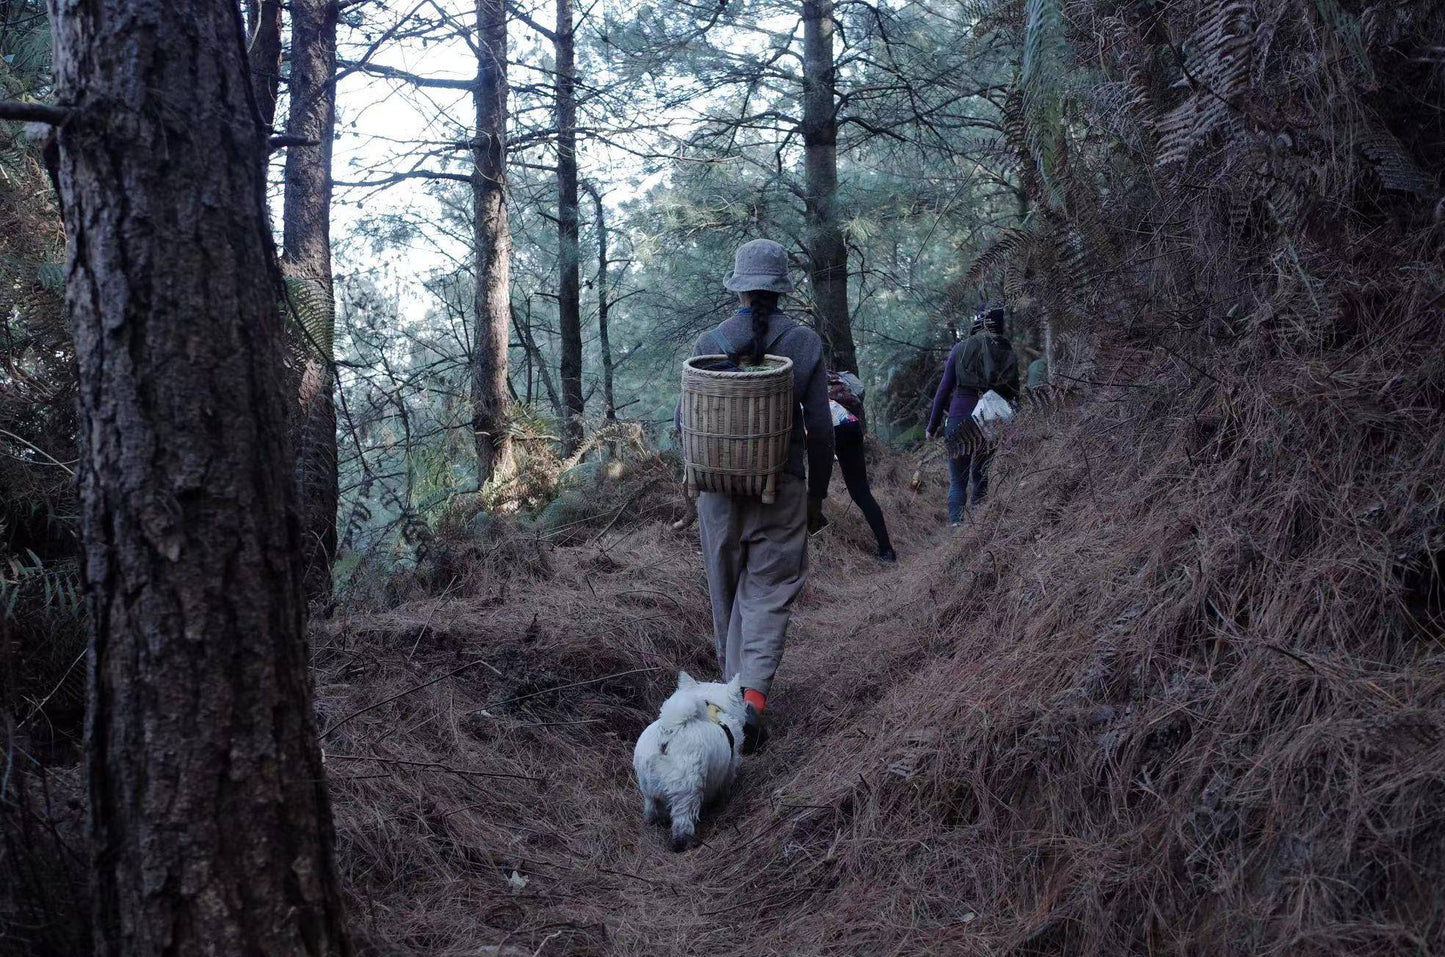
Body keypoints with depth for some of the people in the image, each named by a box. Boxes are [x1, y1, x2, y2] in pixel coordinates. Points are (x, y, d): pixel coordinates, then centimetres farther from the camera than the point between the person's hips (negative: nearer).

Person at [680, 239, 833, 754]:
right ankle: (754, 694, -14)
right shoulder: (806, 343, -5)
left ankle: (734, 686, 27)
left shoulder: (709, 342, -5)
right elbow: (820, 428, -4)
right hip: (783, 488, -1)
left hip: (720, 485, 1)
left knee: (728, 593, 16)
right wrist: (816, 497, 7)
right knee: (768, 595, 3)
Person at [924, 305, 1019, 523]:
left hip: (960, 421, -2)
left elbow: (944, 390, -2)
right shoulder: (1009, 356, 3)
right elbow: (1014, 397, 5)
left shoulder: (961, 350, -2)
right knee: (980, 476, 18)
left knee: (958, 481, 2)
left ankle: (956, 525, -15)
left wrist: (932, 426, 4)